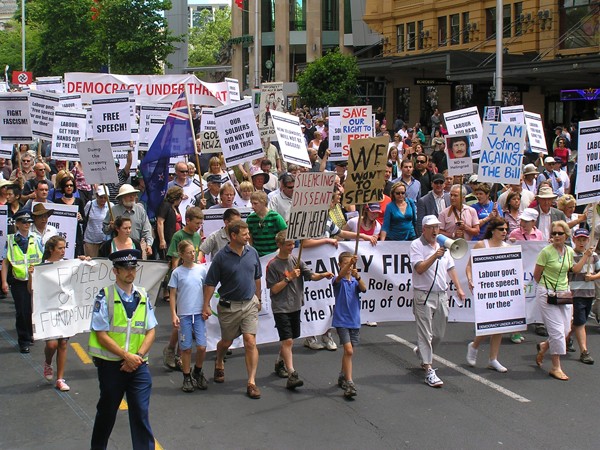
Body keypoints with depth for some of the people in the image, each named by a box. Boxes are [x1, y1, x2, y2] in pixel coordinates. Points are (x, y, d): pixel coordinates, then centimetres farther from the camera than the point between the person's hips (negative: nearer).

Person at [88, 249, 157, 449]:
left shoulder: (143, 297, 5)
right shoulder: (105, 297, -7)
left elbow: (151, 331, 5)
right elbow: (101, 334, -12)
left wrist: (138, 356, -10)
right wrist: (127, 356, -16)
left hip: (138, 365, 2)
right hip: (110, 364, -2)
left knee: (141, 413, -2)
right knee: (107, 412, 13)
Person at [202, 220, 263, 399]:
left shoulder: (252, 253, 0)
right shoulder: (221, 257, -12)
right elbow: (210, 283, -7)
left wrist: (258, 299, 18)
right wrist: (206, 306, -10)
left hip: (249, 304, 2)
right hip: (229, 306, -2)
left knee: (250, 342, -8)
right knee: (226, 342, 15)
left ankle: (251, 383, -3)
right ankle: (219, 363, 48)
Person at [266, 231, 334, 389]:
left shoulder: (296, 260, 6)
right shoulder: (273, 265, -10)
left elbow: (311, 275, -1)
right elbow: (273, 289, -11)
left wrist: (323, 275, -20)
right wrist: (289, 278, -18)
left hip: (295, 306, 6)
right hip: (281, 308, -6)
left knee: (288, 339, 17)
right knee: (287, 340, -12)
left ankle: (280, 363, 39)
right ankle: (292, 375, -16)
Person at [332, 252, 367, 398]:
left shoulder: (355, 281, 6)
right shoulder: (338, 281, -6)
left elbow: (364, 289, -15)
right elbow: (340, 276, -30)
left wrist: (357, 277, -35)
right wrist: (350, 262, -47)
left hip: (354, 321, 5)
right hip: (341, 321, -5)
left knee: (349, 352, 13)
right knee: (349, 350, -16)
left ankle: (343, 376, 32)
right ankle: (349, 383, -15)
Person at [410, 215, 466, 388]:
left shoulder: (442, 245, 15)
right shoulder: (416, 245, -6)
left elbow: (450, 268, 21)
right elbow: (419, 268, -17)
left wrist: (458, 288, 17)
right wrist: (434, 256, -27)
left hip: (442, 294, 7)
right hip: (424, 295, -7)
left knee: (439, 334, 13)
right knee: (425, 333, -8)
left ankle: (422, 353, 40)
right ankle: (429, 371, -8)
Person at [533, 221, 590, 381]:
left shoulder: (569, 251, 6)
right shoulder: (546, 252, -12)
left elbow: (573, 270, 20)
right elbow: (536, 275, -5)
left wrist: (585, 257, 13)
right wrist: (548, 287, 4)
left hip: (564, 294, 6)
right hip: (547, 295, -6)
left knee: (565, 330, 7)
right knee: (557, 330, -8)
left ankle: (543, 346, 36)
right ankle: (556, 367, 3)